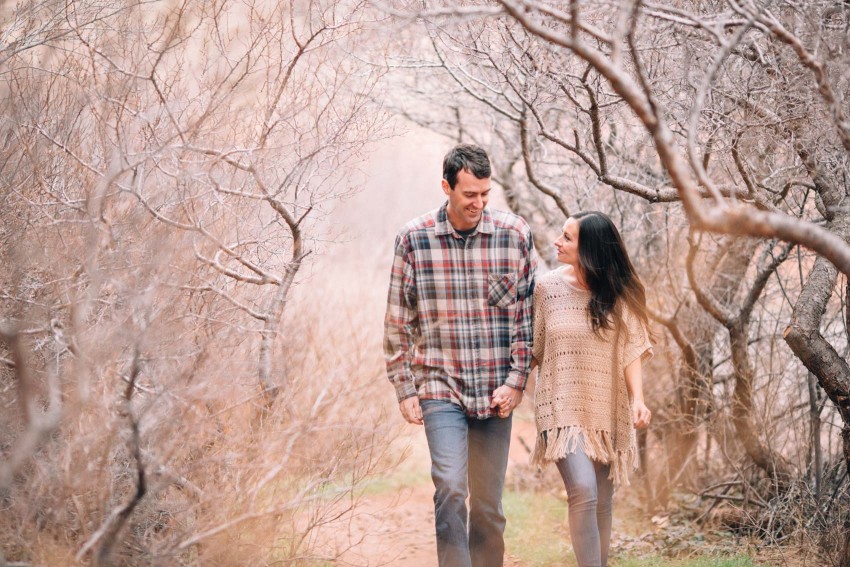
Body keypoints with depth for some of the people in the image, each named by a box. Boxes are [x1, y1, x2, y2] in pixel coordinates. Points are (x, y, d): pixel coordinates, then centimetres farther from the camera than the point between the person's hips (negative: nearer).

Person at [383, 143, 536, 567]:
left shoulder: (515, 234, 0)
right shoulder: (414, 238, -2)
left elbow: (528, 314, 4)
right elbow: (398, 321, 3)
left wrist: (517, 382, -2)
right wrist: (405, 389, 1)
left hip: (495, 392, 2)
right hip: (441, 387, -1)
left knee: (488, 503, 8)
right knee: (450, 487, -17)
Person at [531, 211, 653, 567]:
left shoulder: (618, 294, 0)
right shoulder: (547, 287, -1)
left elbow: (631, 351, -2)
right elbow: (533, 349, 6)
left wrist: (638, 398, -14)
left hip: (606, 412, 2)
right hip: (563, 408, -2)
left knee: (601, 502, 9)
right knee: (583, 492, -20)